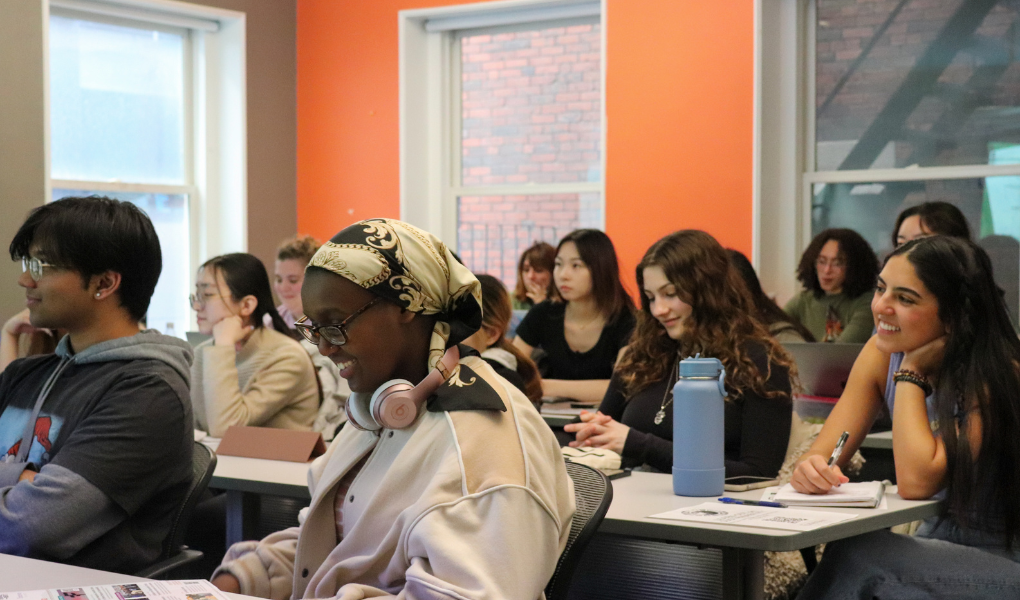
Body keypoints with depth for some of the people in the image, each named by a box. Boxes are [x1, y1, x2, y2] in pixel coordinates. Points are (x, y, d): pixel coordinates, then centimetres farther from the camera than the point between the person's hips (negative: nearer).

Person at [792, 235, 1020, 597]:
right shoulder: (883, 353, -1)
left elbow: (916, 481, -27)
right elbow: (824, 452, -6)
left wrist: (911, 373, -19)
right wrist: (812, 468, -29)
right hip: (939, 547, 5)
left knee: (856, 560, -27)